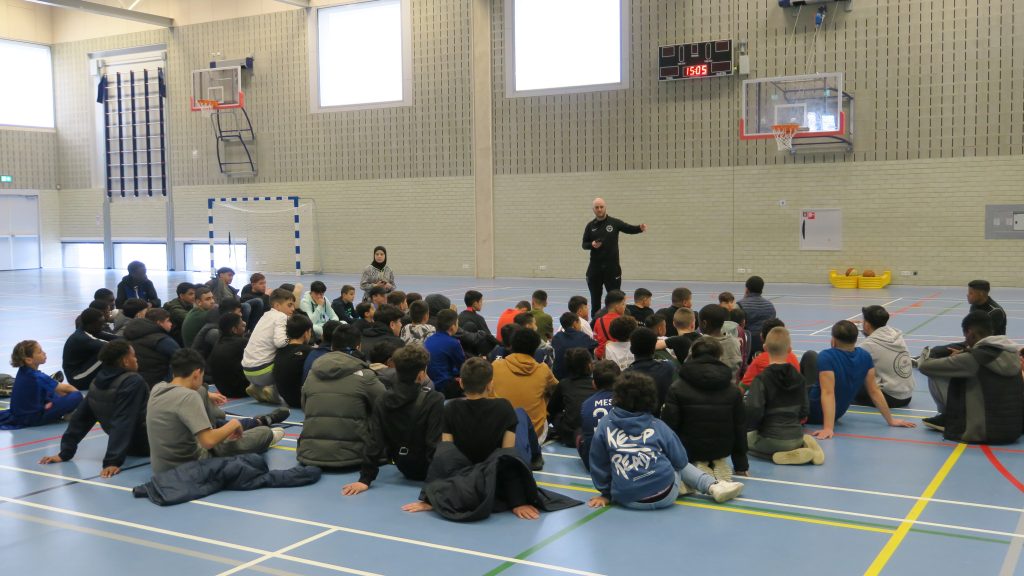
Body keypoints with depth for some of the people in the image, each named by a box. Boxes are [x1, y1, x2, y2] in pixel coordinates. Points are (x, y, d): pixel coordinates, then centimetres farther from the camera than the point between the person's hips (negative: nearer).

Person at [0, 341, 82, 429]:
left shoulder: (23, 371, 1)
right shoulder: (37, 377, -23)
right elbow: (66, 388, -13)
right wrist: (77, 392, 5)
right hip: (32, 418, -10)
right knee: (76, 397, -19)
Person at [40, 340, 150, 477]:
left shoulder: (97, 383, 0)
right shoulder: (133, 382, -25)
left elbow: (81, 418, 3)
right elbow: (124, 424, -31)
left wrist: (66, 452, 7)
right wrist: (114, 461, -34)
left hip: (131, 445, 8)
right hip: (144, 445, -8)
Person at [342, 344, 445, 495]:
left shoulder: (383, 400, -8)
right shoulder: (434, 400, -21)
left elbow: (374, 441, -9)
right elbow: (435, 443, -24)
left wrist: (365, 478, -8)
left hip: (406, 469, 5)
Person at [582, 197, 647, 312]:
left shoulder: (614, 222, 1)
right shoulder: (590, 226, 7)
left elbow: (630, 229, -4)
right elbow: (584, 244, 10)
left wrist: (640, 228, -24)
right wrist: (592, 245, -12)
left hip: (612, 266, -2)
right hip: (595, 266, 2)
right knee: (595, 298, 8)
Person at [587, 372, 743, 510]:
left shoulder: (605, 424, -2)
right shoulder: (657, 426, -3)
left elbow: (598, 464, 3)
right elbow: (680, 461, 6)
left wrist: (606, 494, 16)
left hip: (627, 500, 1)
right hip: (665, 496, -1)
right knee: (681, 466, 30)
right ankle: (713, 486, 15)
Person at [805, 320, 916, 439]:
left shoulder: (826, 357, -30)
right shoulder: (865, 357, -11)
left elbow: (828, 393, -36)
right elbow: (874, 391, -8)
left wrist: (828, 428, -40)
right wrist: (891, 420, 2)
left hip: (812, 413, -6)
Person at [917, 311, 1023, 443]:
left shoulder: (974, 358, -15)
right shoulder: (1013, 353, 3)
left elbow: (925, 367, -9)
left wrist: (925, 356, 13)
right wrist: (961, 357, 19)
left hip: (983, 431, -7)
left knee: (936, 376, -1)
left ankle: (948, 419, 20)